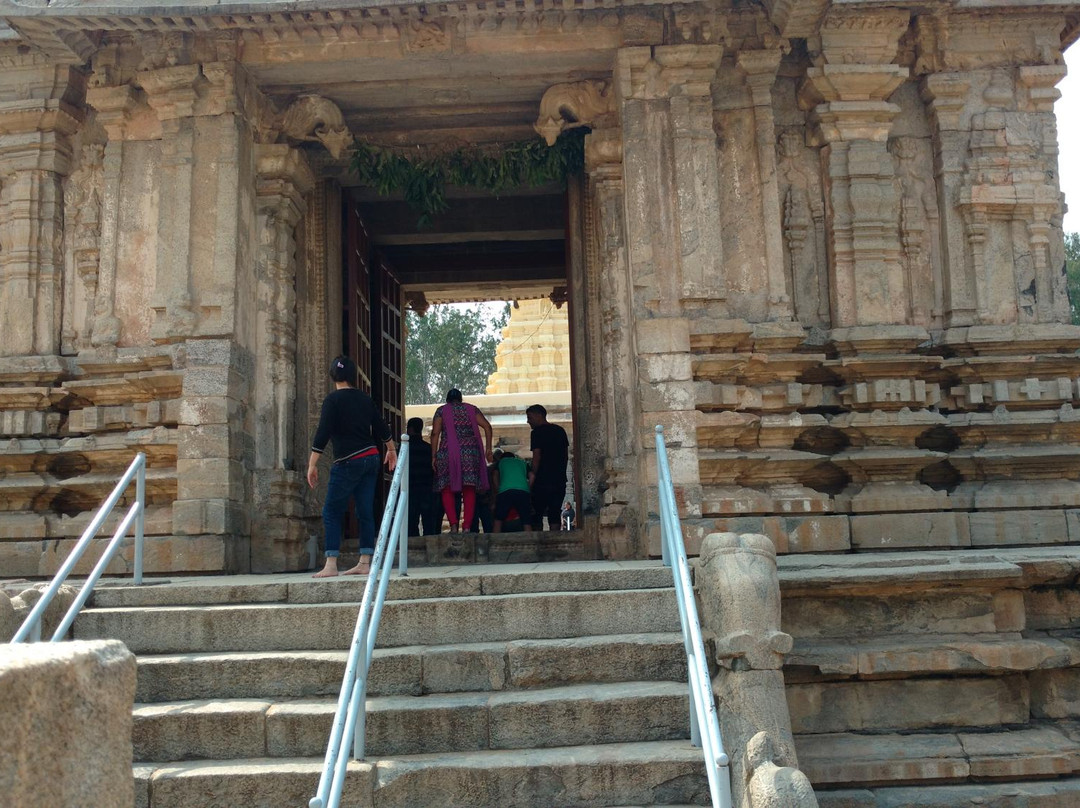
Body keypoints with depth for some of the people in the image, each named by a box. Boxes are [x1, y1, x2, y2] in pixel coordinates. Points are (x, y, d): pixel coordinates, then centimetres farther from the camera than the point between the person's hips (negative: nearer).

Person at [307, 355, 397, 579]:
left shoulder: (333, 400, -8)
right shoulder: (365, 398, 10)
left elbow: (322, 435, -14)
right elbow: (381, 428, 18)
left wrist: (312, 464, -10)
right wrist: (391, 450, 33)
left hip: (348, 462, -6)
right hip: (371, 459, 6)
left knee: (331, 513, -1)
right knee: (365, 512, 7)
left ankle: (331, 565, -7)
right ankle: (364, 564, 7)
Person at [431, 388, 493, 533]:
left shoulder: (441, 410, 11)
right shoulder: (471, 409, 16)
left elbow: (435, 433, 0)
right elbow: (487, 426, 4)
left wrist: (434, 456, 0)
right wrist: (488, 449, 5)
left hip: (448, 453, -1)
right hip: (470, 453, 2)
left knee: (447, 490, 2)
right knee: (469, 491, 3)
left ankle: (453, 525, -14)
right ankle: (467, 526, -6)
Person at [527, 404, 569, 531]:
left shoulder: (538, 432, -7)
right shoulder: (560, 430, 13)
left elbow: (536, 457, -12)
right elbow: (566, 453, 16)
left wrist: (533, 477, -7)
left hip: (543, 480, -6)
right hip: (560, 480, 6)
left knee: (537, 515, 2)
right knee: (554, 514, 5)